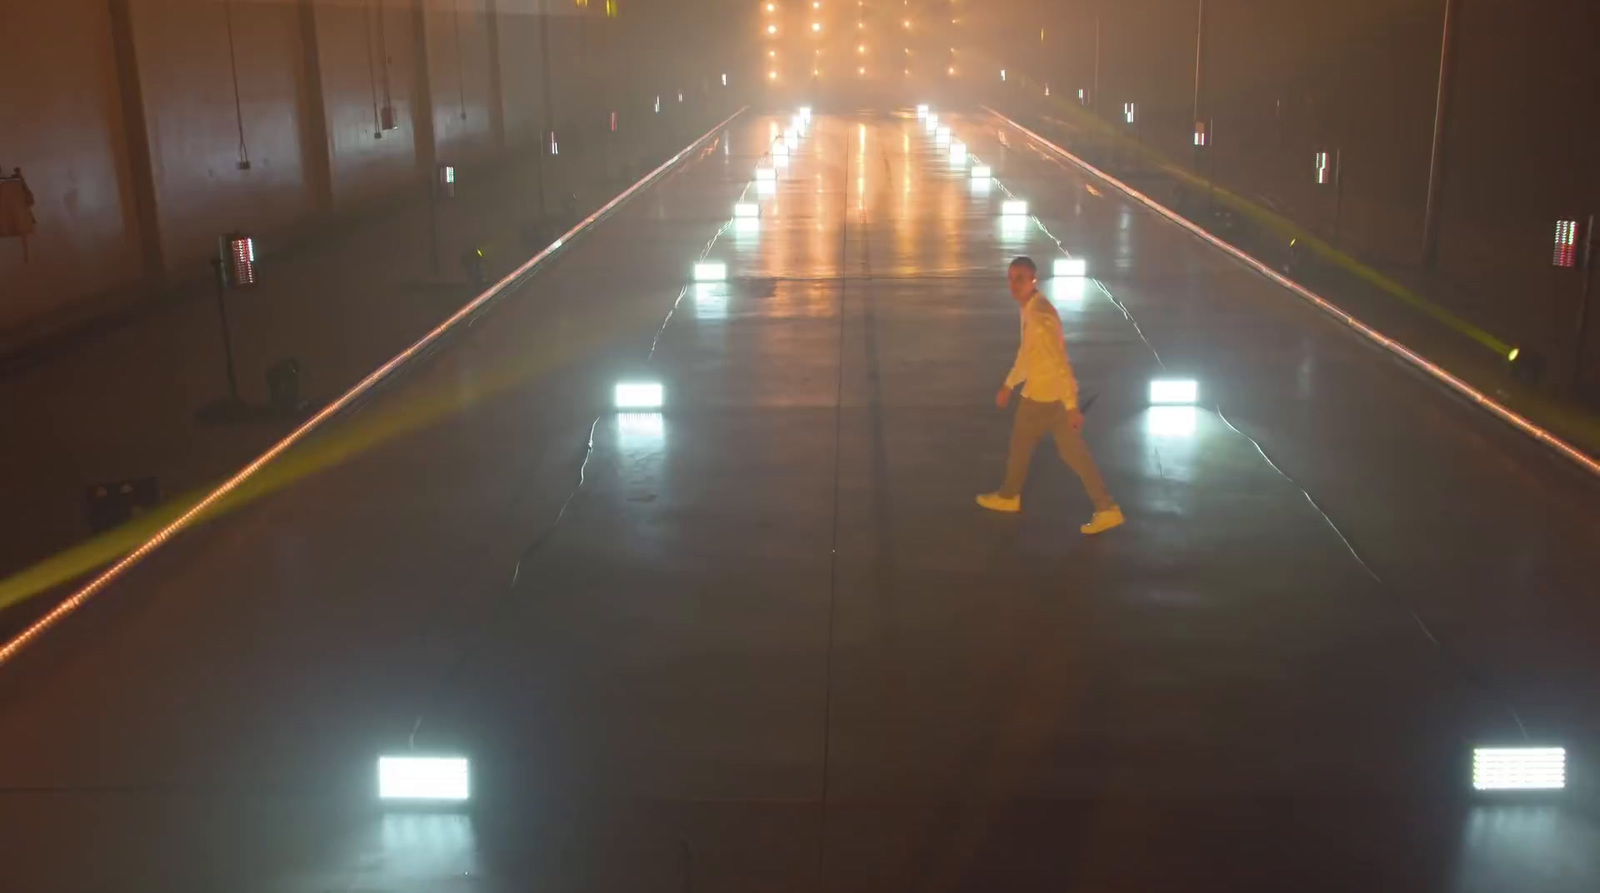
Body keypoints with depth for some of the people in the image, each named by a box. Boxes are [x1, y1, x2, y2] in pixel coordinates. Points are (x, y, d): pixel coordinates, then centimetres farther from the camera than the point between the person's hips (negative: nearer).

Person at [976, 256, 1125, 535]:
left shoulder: (1040, 316, -25)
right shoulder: (1030, 309, 8)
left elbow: (1059, 362, -28)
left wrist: (1071, 406, -29)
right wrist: (1009, 385, 28)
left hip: (1044, 395, -9)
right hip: (1053, 393, 9)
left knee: (1021, 443, 15)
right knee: (1073, 452, 12)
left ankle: (1008, 496, 38)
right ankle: (1107, 509, 12)